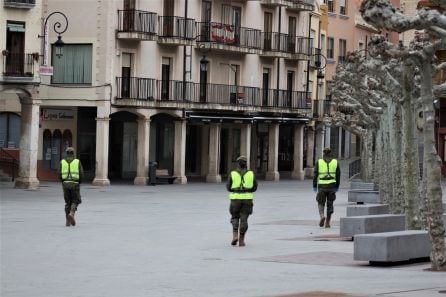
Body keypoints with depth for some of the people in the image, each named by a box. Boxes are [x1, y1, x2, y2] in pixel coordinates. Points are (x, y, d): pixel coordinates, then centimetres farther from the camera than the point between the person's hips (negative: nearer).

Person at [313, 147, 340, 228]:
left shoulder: (319, 162, -2)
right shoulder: (335, 162, 1)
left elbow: (315, 175, -3)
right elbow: (338, 175, 3)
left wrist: (314, 186, 4)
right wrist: (337, 186, 13)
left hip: (322, 186, -1)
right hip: (331, 185, 1)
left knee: (321, 203, 9)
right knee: (330, 204, 12)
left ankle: (322, 216, -20)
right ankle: (327, 223, 10)